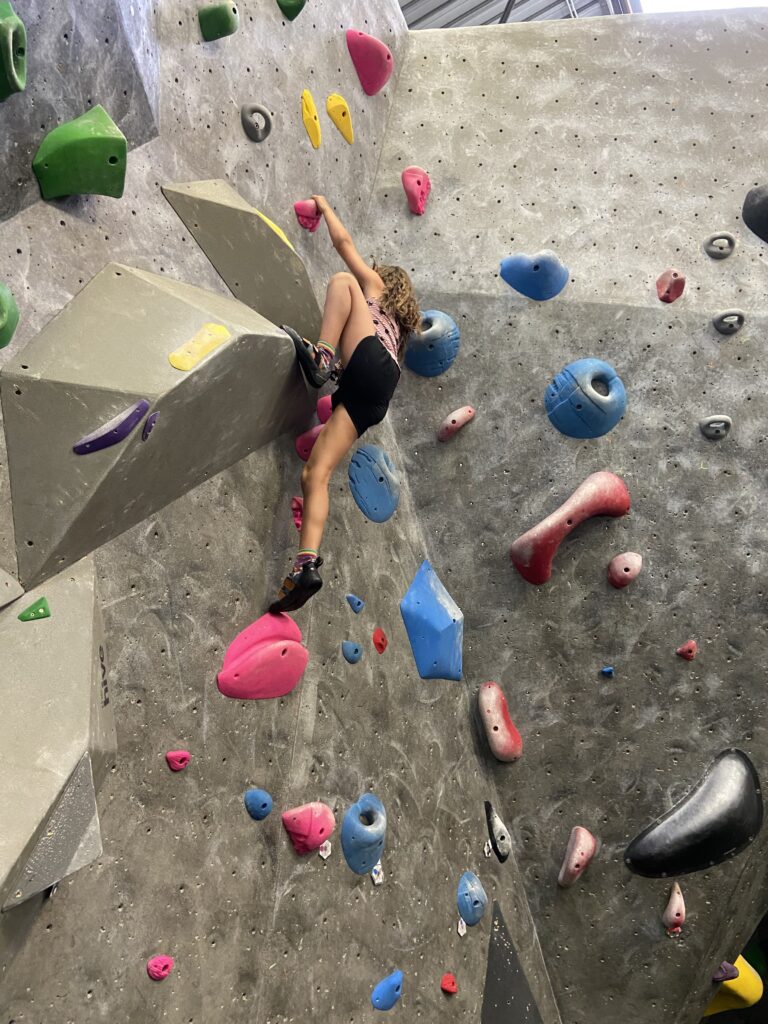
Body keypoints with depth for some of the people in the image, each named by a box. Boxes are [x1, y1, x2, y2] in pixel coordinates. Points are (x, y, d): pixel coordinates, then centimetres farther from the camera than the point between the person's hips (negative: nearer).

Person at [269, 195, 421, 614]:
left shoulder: (374, 286, 29)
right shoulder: (393, 324, 45)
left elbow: (344, 241, 25)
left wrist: (323, 206, 40)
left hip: (371, 367, -6)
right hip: (369, 397, 6)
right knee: (315, 474, -10)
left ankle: (321, 355, -26)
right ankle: (305, 566, -28)